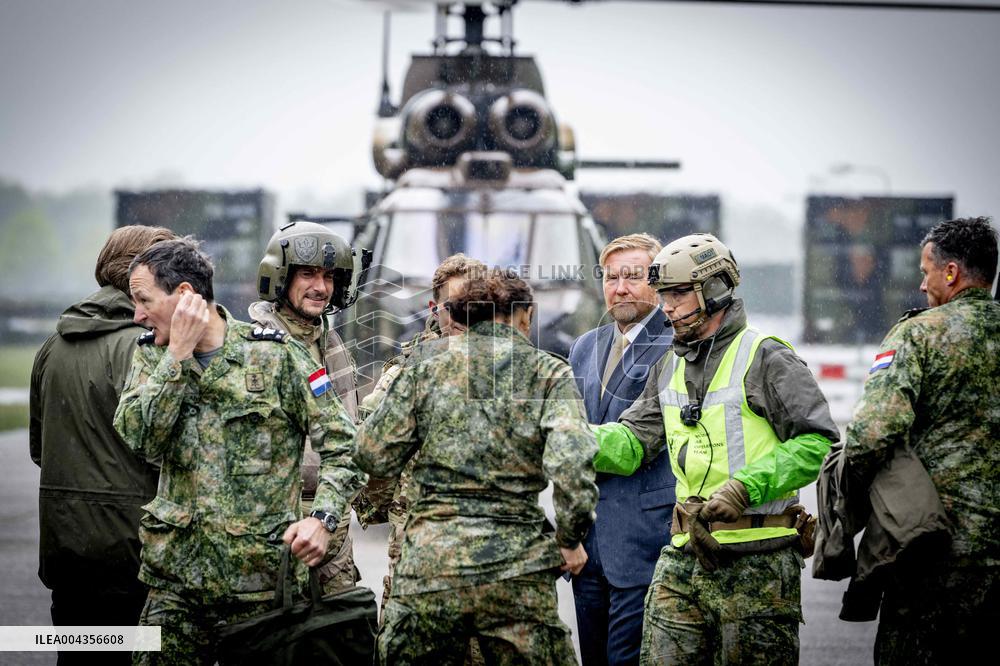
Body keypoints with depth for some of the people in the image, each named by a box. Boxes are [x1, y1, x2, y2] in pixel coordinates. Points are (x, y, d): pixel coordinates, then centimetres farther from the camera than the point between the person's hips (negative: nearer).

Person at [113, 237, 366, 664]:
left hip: (259, 578, -3)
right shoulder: (152, 355, 7)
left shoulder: (275, 356, -4)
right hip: (176, 575, 3)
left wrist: (323, 518, -16)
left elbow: (342, 445, -2)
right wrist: (178, 355, -14)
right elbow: (137, 438, -11)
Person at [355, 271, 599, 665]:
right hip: (516, 569, -1)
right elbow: (571, 464, -12)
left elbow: (375, 456, 5)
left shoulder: (427, 361, 7)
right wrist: (570, 540, 1)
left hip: (430, 560, 1)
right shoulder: (548, 373, 3)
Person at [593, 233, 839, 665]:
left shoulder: (765, 359, -8)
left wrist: (745, 487, -21)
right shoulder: (670, 368, 14)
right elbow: (632, 443, 9)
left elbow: (816, 442, -14)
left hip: (757, 563, -6)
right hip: (684, 556, 6)